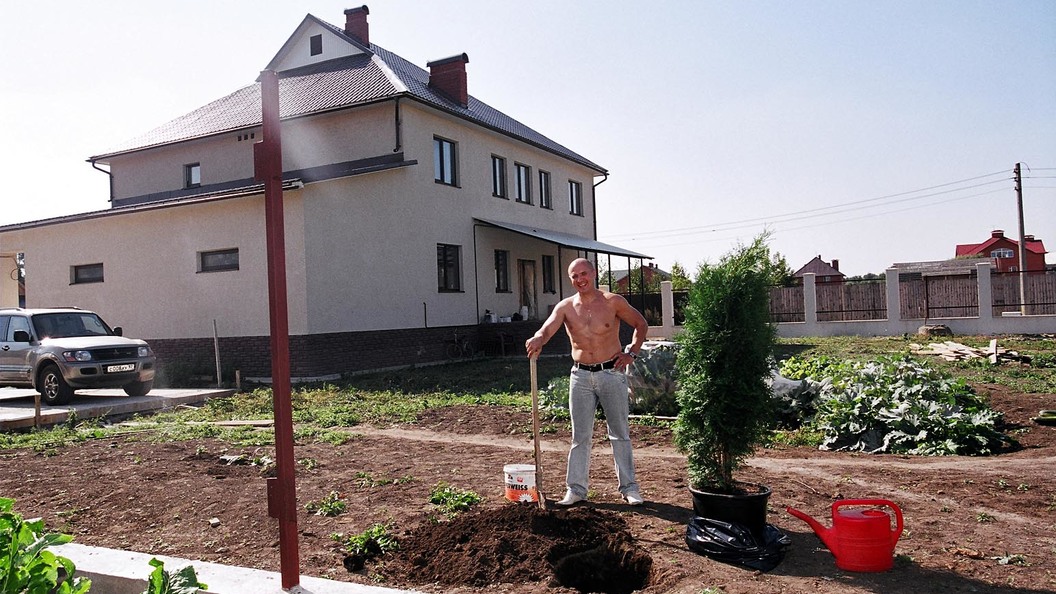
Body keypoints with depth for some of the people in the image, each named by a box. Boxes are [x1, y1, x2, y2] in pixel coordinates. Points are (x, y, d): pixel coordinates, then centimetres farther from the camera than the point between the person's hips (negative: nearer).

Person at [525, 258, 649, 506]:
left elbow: (641, 324, 9)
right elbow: (546, 330, -15)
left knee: (620, 433, 6)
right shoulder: (565, 307, 1)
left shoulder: (613, 302, -3)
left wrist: (631, 353, 0)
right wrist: (537, 340, -38)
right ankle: (576, 488, 14)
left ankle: (629, 487, 15)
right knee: (580, 436, 6)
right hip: (581, 376, 2)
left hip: (612, 374, -2)